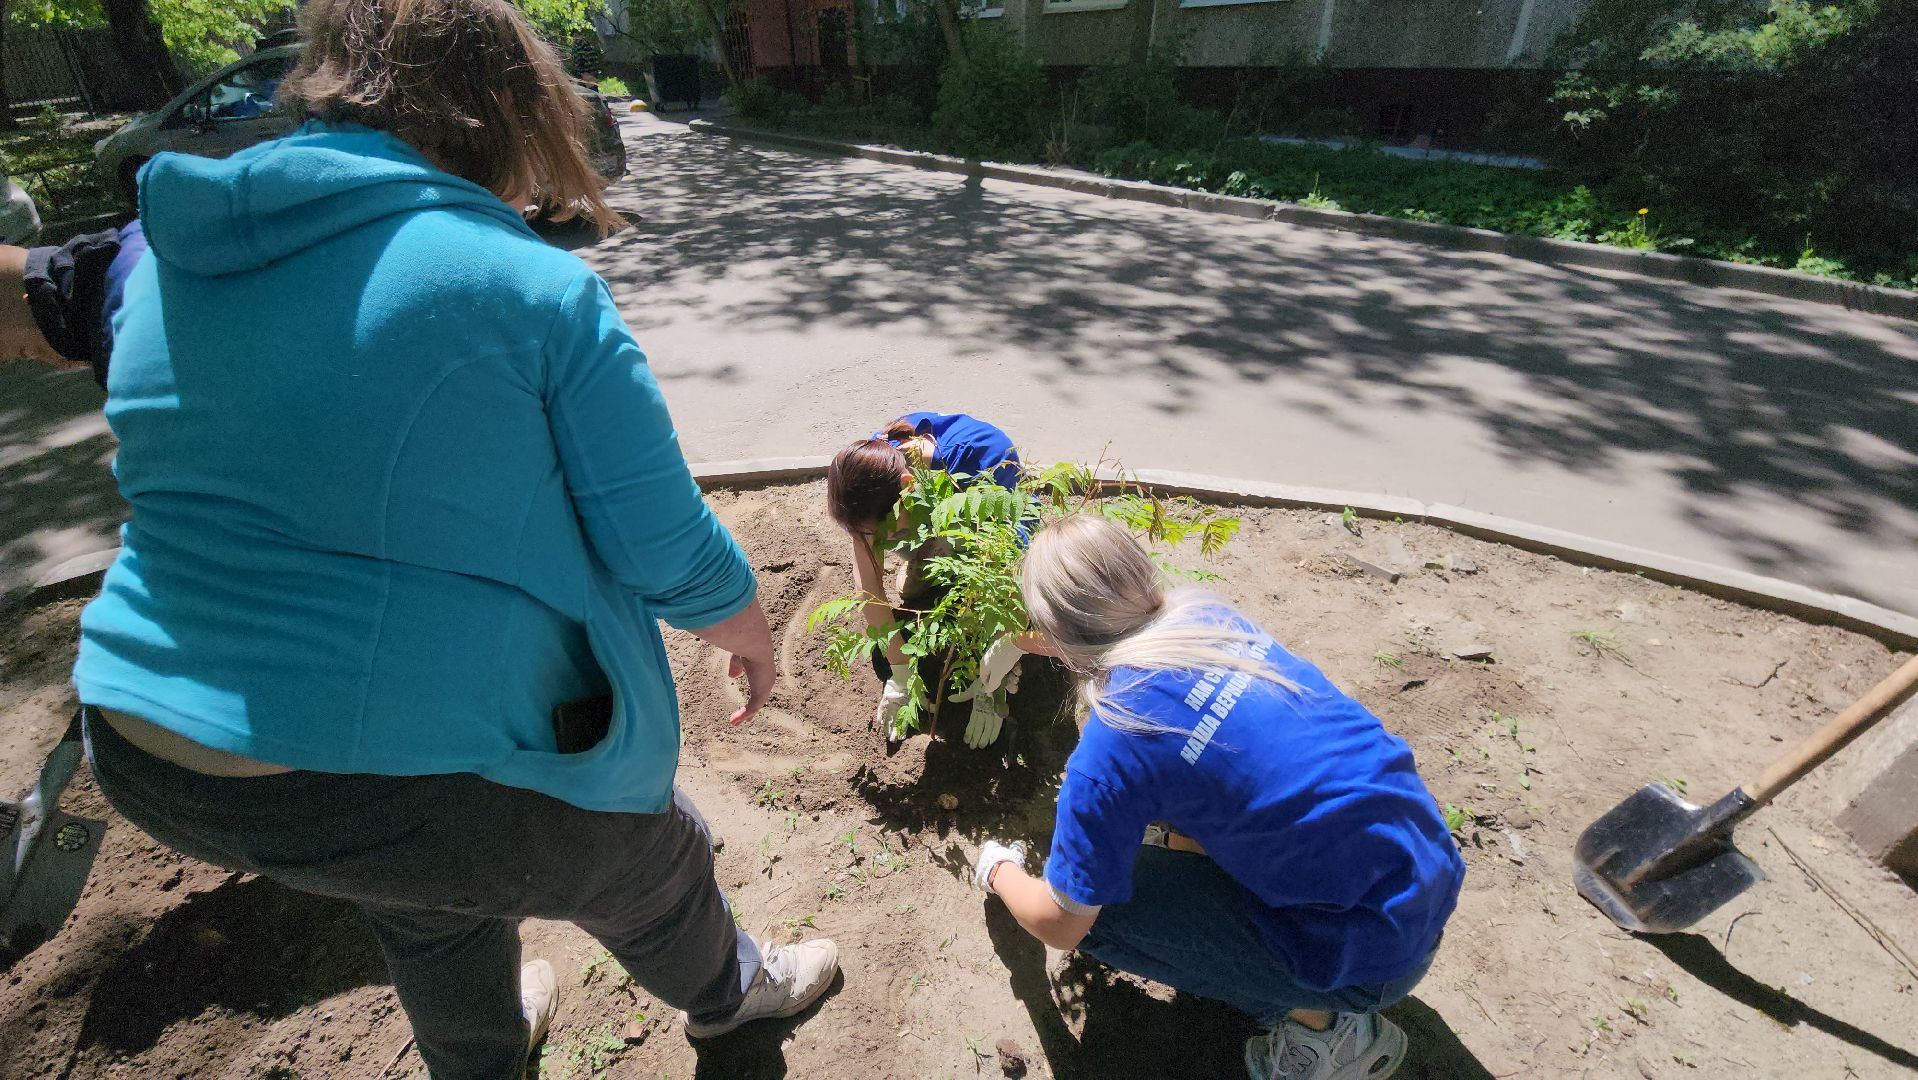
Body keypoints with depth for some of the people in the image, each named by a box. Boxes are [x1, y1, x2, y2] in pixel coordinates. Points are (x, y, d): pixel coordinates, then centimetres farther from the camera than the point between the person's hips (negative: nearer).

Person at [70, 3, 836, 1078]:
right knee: (654, 866, 24)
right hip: (416, 778, -6)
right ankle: (730, 993, 56)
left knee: (434, 902, 36)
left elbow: (187, 499, 17)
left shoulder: (165, 257, 4)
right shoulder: (538, 288, -17)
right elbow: (670, 548, -14)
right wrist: (754, 636, 6)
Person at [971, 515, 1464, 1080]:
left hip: (1371, 952, -7)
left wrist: (998, 871, 13)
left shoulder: (1112, 745, -24)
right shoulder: (1208, 615, -4)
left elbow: (1060, 925, -10)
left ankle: (1322, 1022, 8)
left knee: (1096, 907, -3)